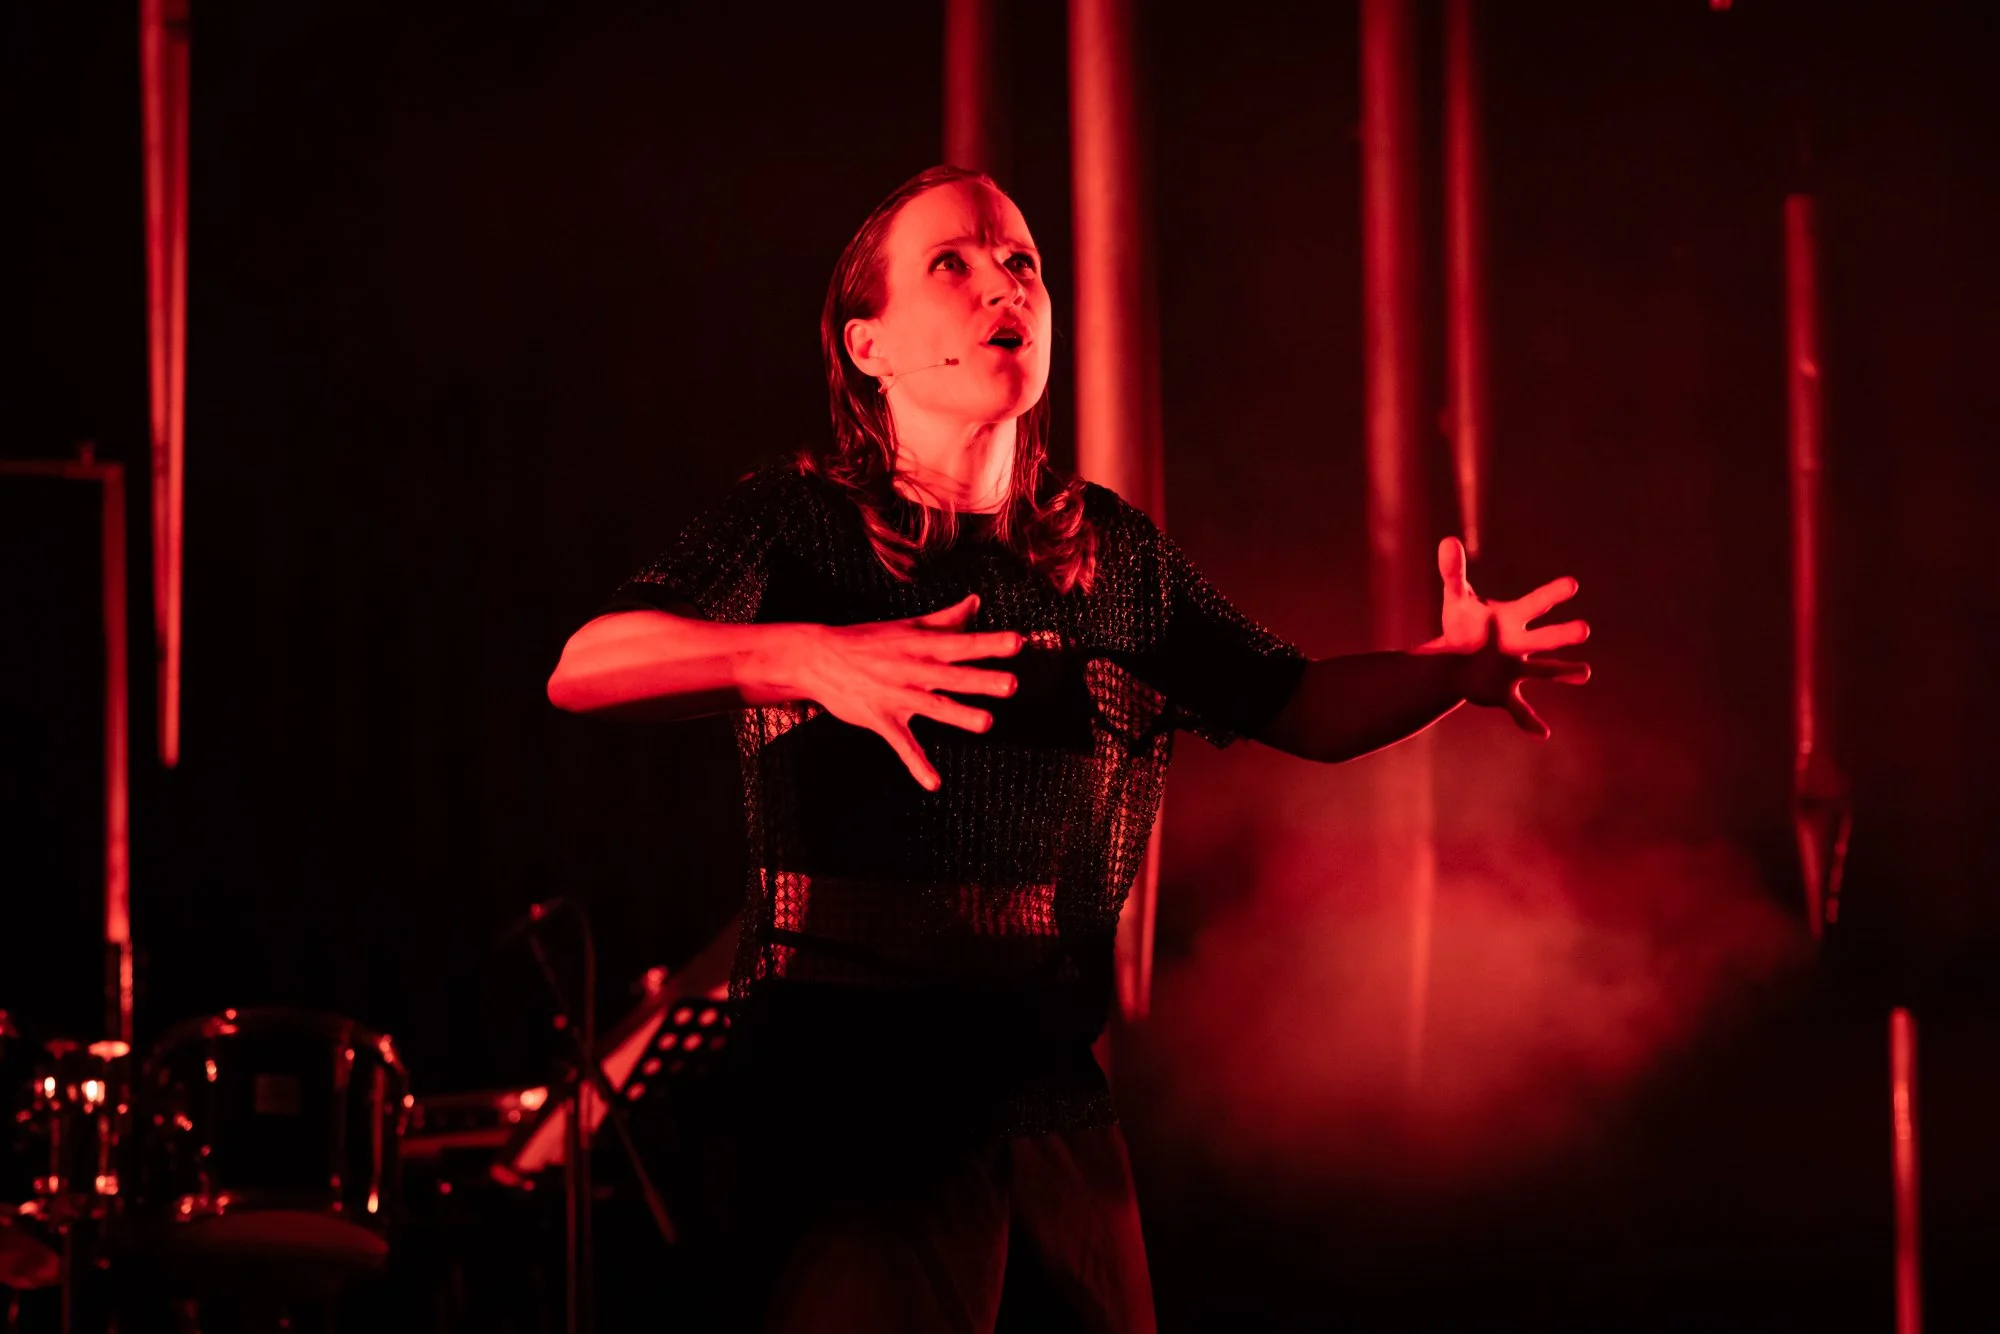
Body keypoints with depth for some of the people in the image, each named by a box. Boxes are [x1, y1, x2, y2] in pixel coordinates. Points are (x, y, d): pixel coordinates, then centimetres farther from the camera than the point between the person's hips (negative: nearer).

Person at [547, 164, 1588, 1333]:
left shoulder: (1118, 554, 13)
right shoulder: (797, 524, -3)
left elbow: (1303, 706, 18)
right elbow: (585, 668, -19)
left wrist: (1452, 668, -4)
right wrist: (808, 657, -37)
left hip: (1059, 1108, 5)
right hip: (851, 1104, -5)